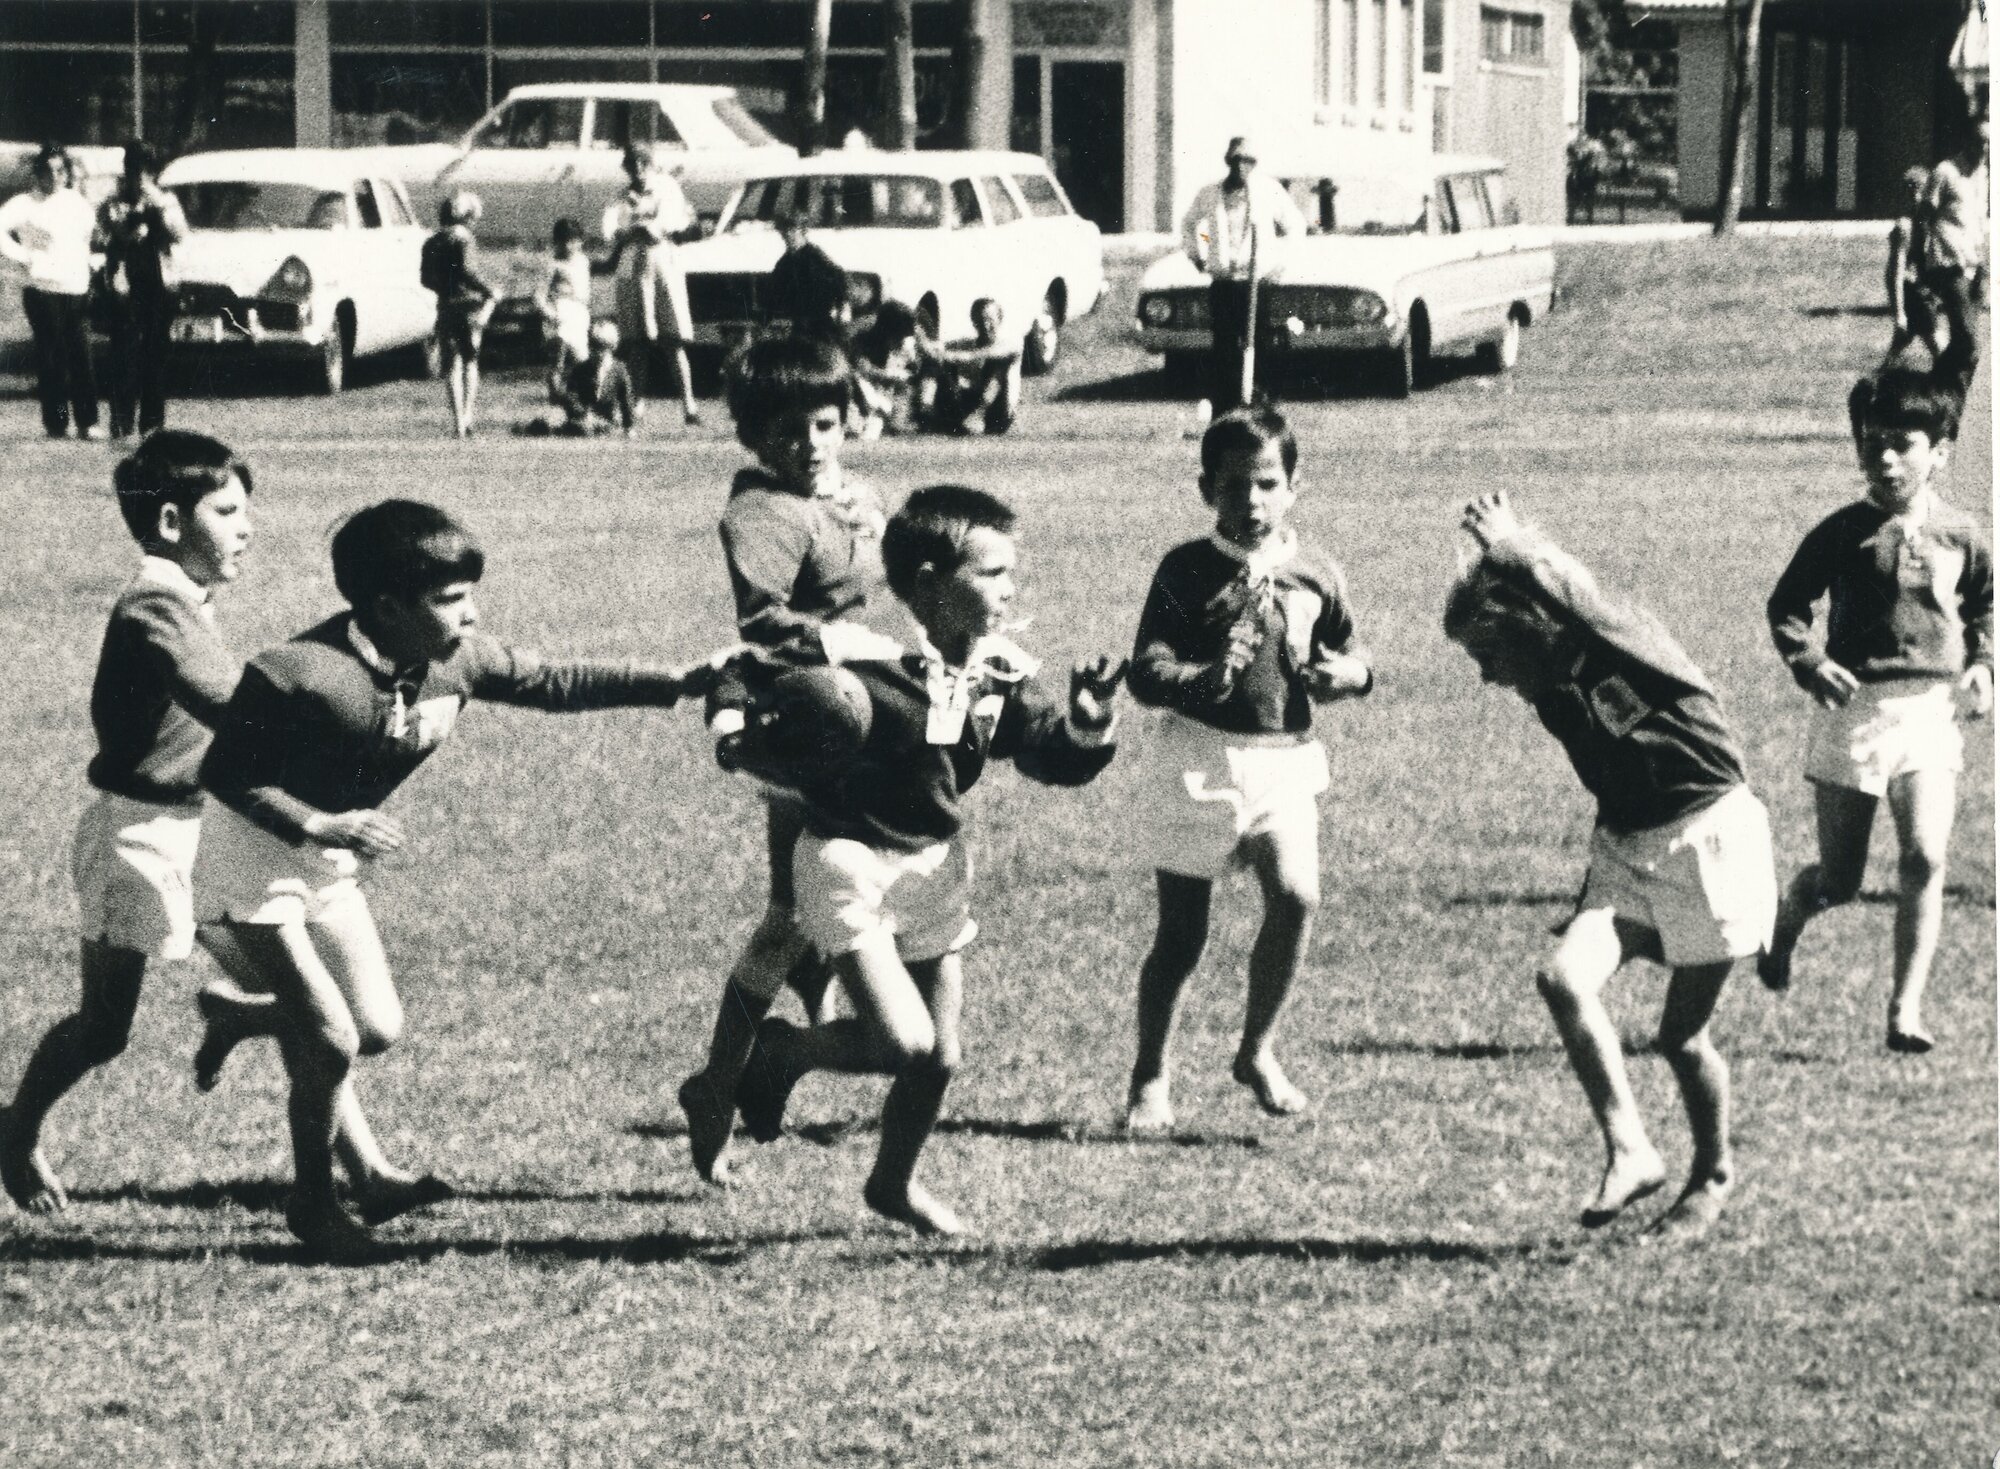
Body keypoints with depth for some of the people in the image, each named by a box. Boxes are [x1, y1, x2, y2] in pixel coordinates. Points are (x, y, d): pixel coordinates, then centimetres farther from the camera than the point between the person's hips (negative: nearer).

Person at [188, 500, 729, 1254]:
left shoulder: (459, 660, -12)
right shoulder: (301, 676, -33)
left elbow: (553, 684, 0)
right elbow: (221, 774, -25)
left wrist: (682, 681, -7)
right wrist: (318, 826, -37)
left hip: (328, 860, 7)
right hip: (255, 859, -7)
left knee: (378, 1027, 9)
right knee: (330, 1041, -8)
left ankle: (242, 1018, 37)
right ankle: (314, 1203, 16)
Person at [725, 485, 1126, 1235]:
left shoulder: (998, 673, -5)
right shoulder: (862, 663, -24)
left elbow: (1055, 757, -3)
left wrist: (1089, 724, -23)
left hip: (936, 863, 7)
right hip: (850, 862, -6)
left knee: (940, 1054, 11)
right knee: (903, 1043, -16)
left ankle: (894, 1182, 37)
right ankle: (780, 1052, 13)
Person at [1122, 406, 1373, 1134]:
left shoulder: (1314, 578, 4)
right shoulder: (1188, 570, -6)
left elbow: (1350, 654, 16)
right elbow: (1145, 671, -12)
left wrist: (1348, 673, -8)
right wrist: (1202, 680, -32)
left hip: (1285, 758, 2)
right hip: (1199, 761, -2)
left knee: (1296, 896, -17)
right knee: (1182, 931, 2)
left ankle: (1258, 1051, 3)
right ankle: (1150, 1075, 21)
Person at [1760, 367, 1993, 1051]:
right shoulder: (1842, 534, -3)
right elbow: (1786, 605, 4)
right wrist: (1810, 662, -12)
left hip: (1930, 713, 1)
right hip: (1853, 710, -1)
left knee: (1924, 859, -16)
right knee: (1838, 881, 6)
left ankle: (1906, 1008, -10)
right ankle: (1787, 919, 42)